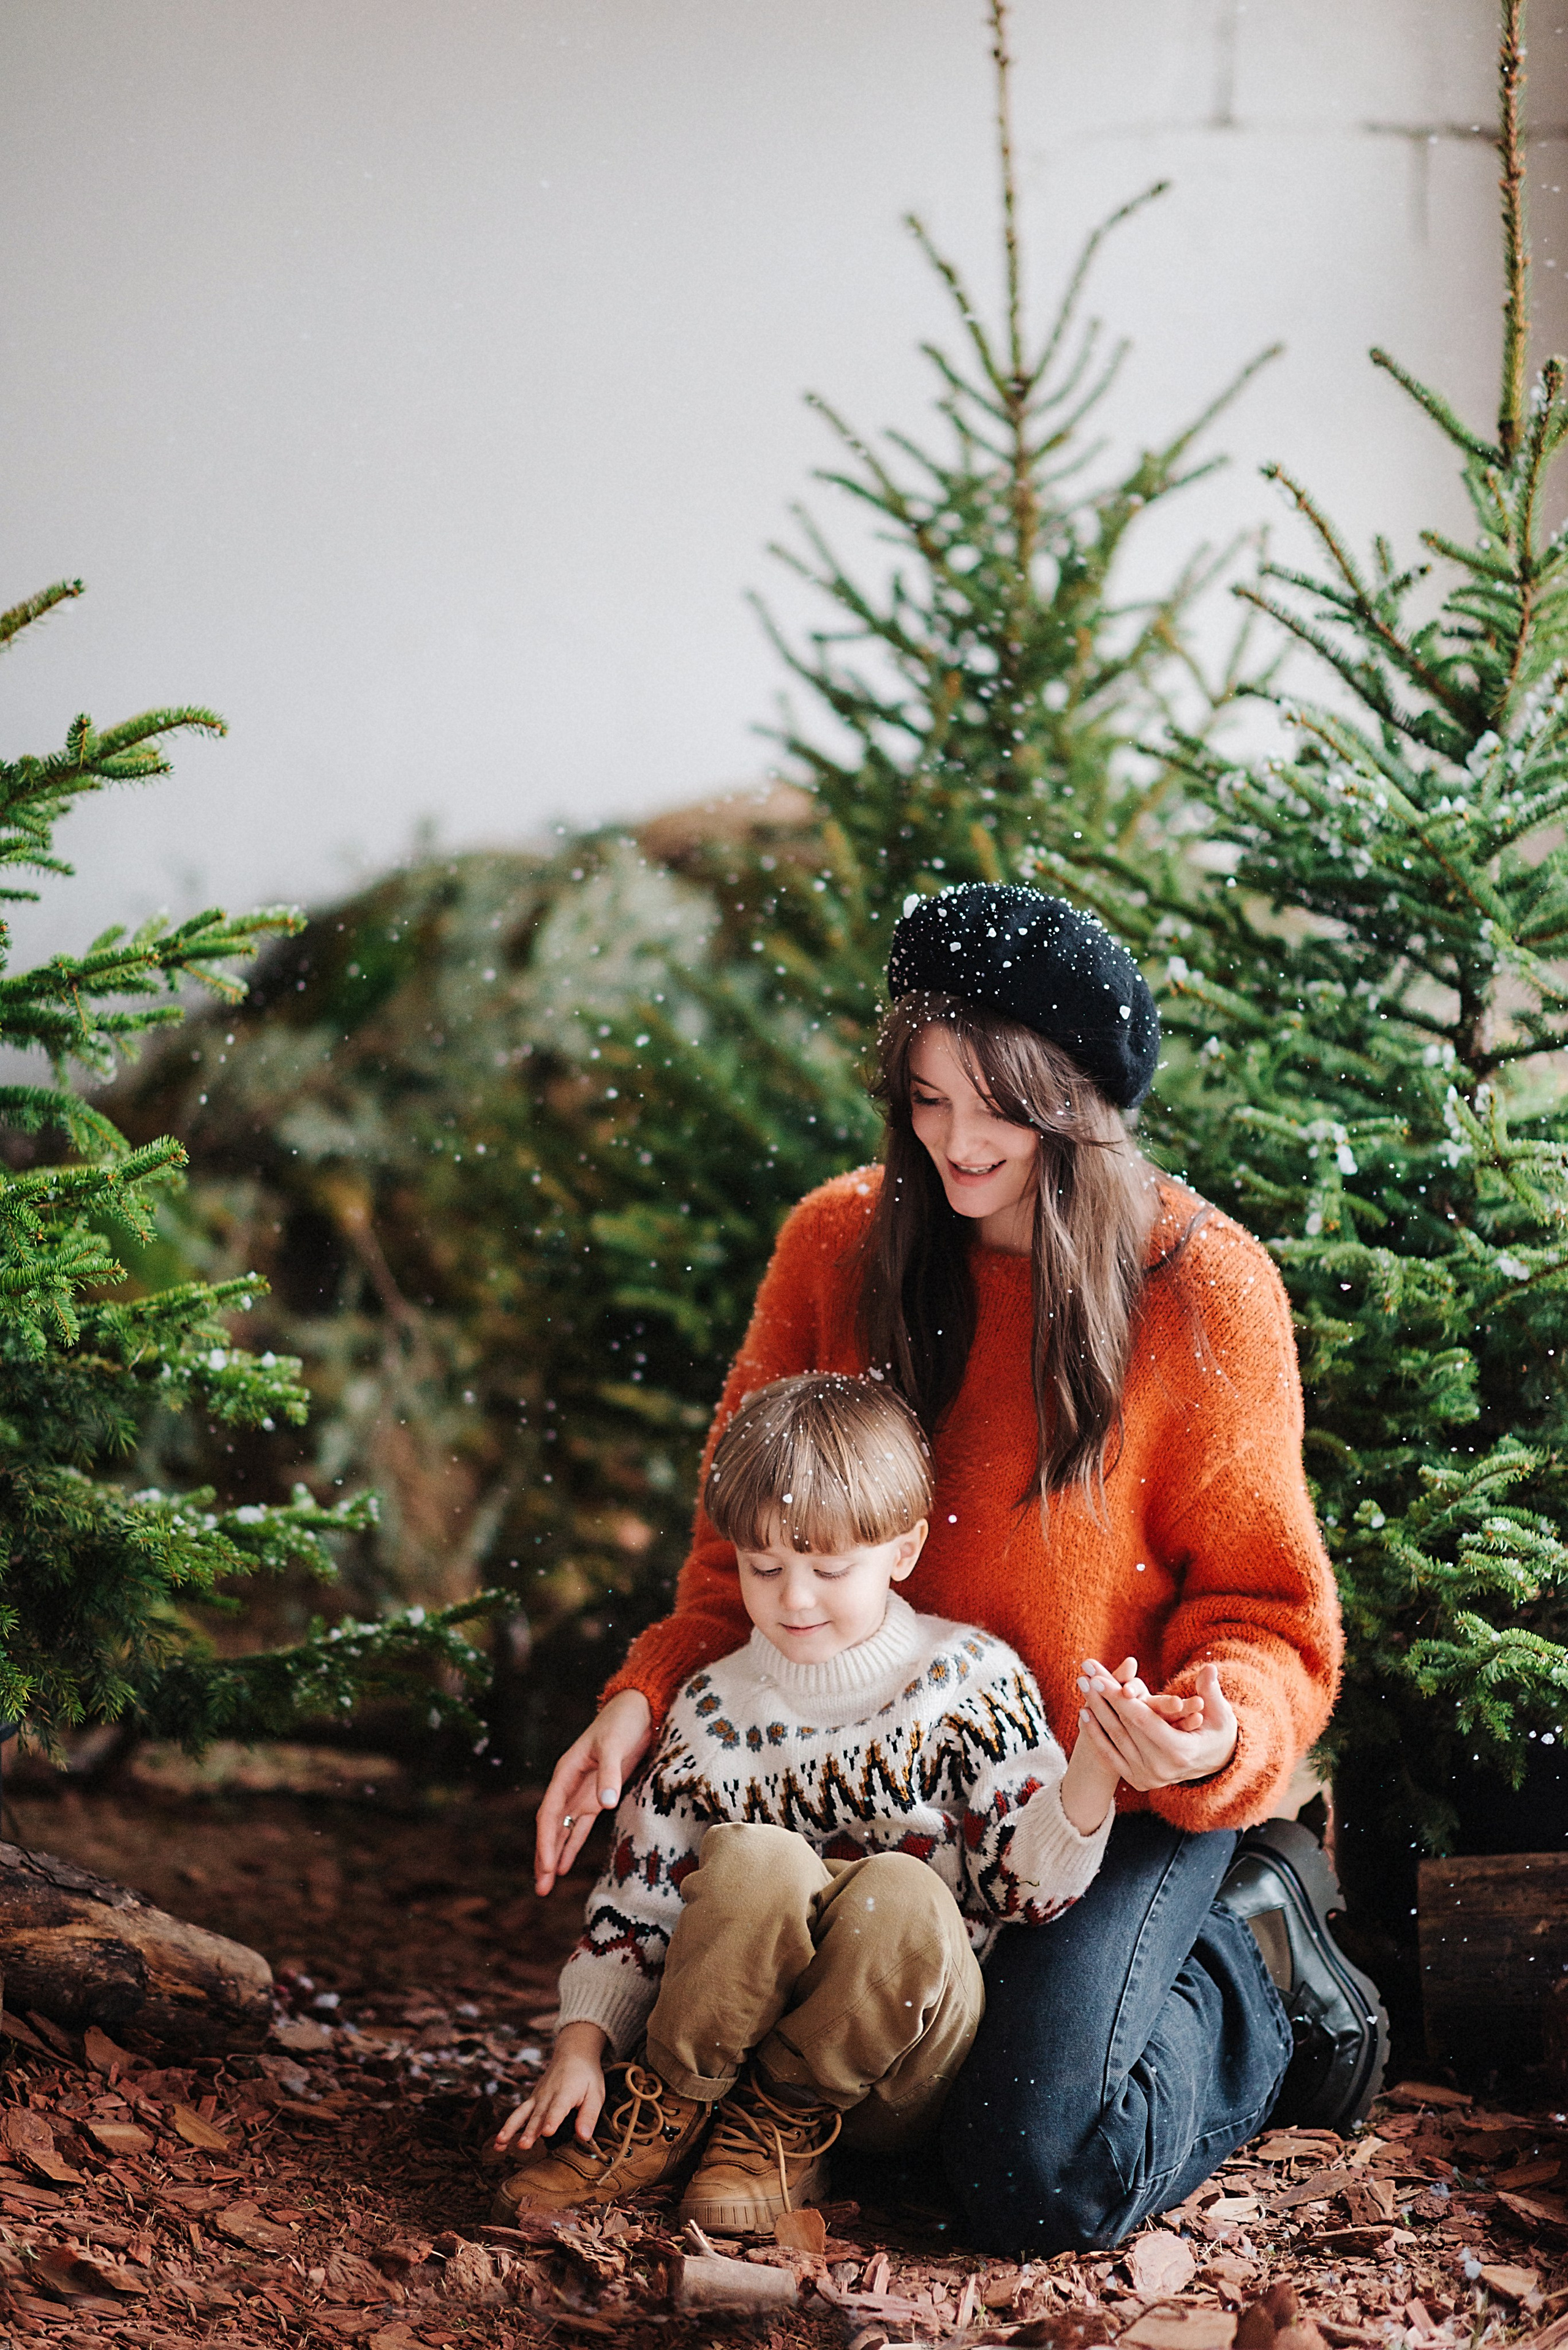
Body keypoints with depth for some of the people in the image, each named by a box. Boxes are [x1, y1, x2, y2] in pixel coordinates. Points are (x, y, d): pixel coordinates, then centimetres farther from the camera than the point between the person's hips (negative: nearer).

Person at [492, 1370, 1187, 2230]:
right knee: (757, 1857, -29)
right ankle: (671, 2107, -9)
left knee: (898, 1891, -33)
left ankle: (787, 2120, -10)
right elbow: (637, 1899, 8)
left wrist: (1095, 1764, -25)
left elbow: (1026, 1884, -7)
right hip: (740, 2043, 1)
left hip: (905, 2082, -1)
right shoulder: (714, 1709, 5)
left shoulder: (971, 1683, -1)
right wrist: (582, 2045, -4)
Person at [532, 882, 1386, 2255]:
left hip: (1124, 1797, -5)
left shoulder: (1203, 1289, -13)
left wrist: (1220, 1740, -30)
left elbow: (1263, 1611, -8)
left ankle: (1258, 1972, 12)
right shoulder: (838, 1244, -4)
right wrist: (645, 1699, -11)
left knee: (1036, 2186, -22)